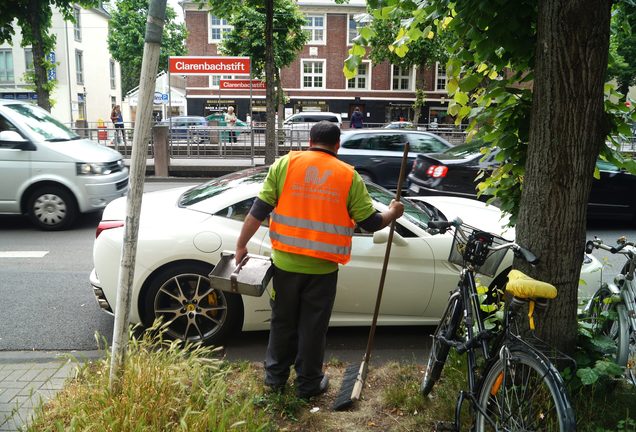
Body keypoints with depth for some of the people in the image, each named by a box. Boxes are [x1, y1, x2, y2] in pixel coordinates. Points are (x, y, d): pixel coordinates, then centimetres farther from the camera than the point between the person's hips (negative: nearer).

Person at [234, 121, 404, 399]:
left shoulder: (285, 164, -3)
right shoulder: (349, 175, -3)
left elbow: (259, 210, -6)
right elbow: (370, 222, -1)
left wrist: (241, 245, 3)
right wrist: (392, 213, 19)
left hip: (286, 263, 1)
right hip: (322, 268, -1)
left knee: (283, 322, 18)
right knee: (313, 328, 14)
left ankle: (275, 378, 32)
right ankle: (308, 384, 28)